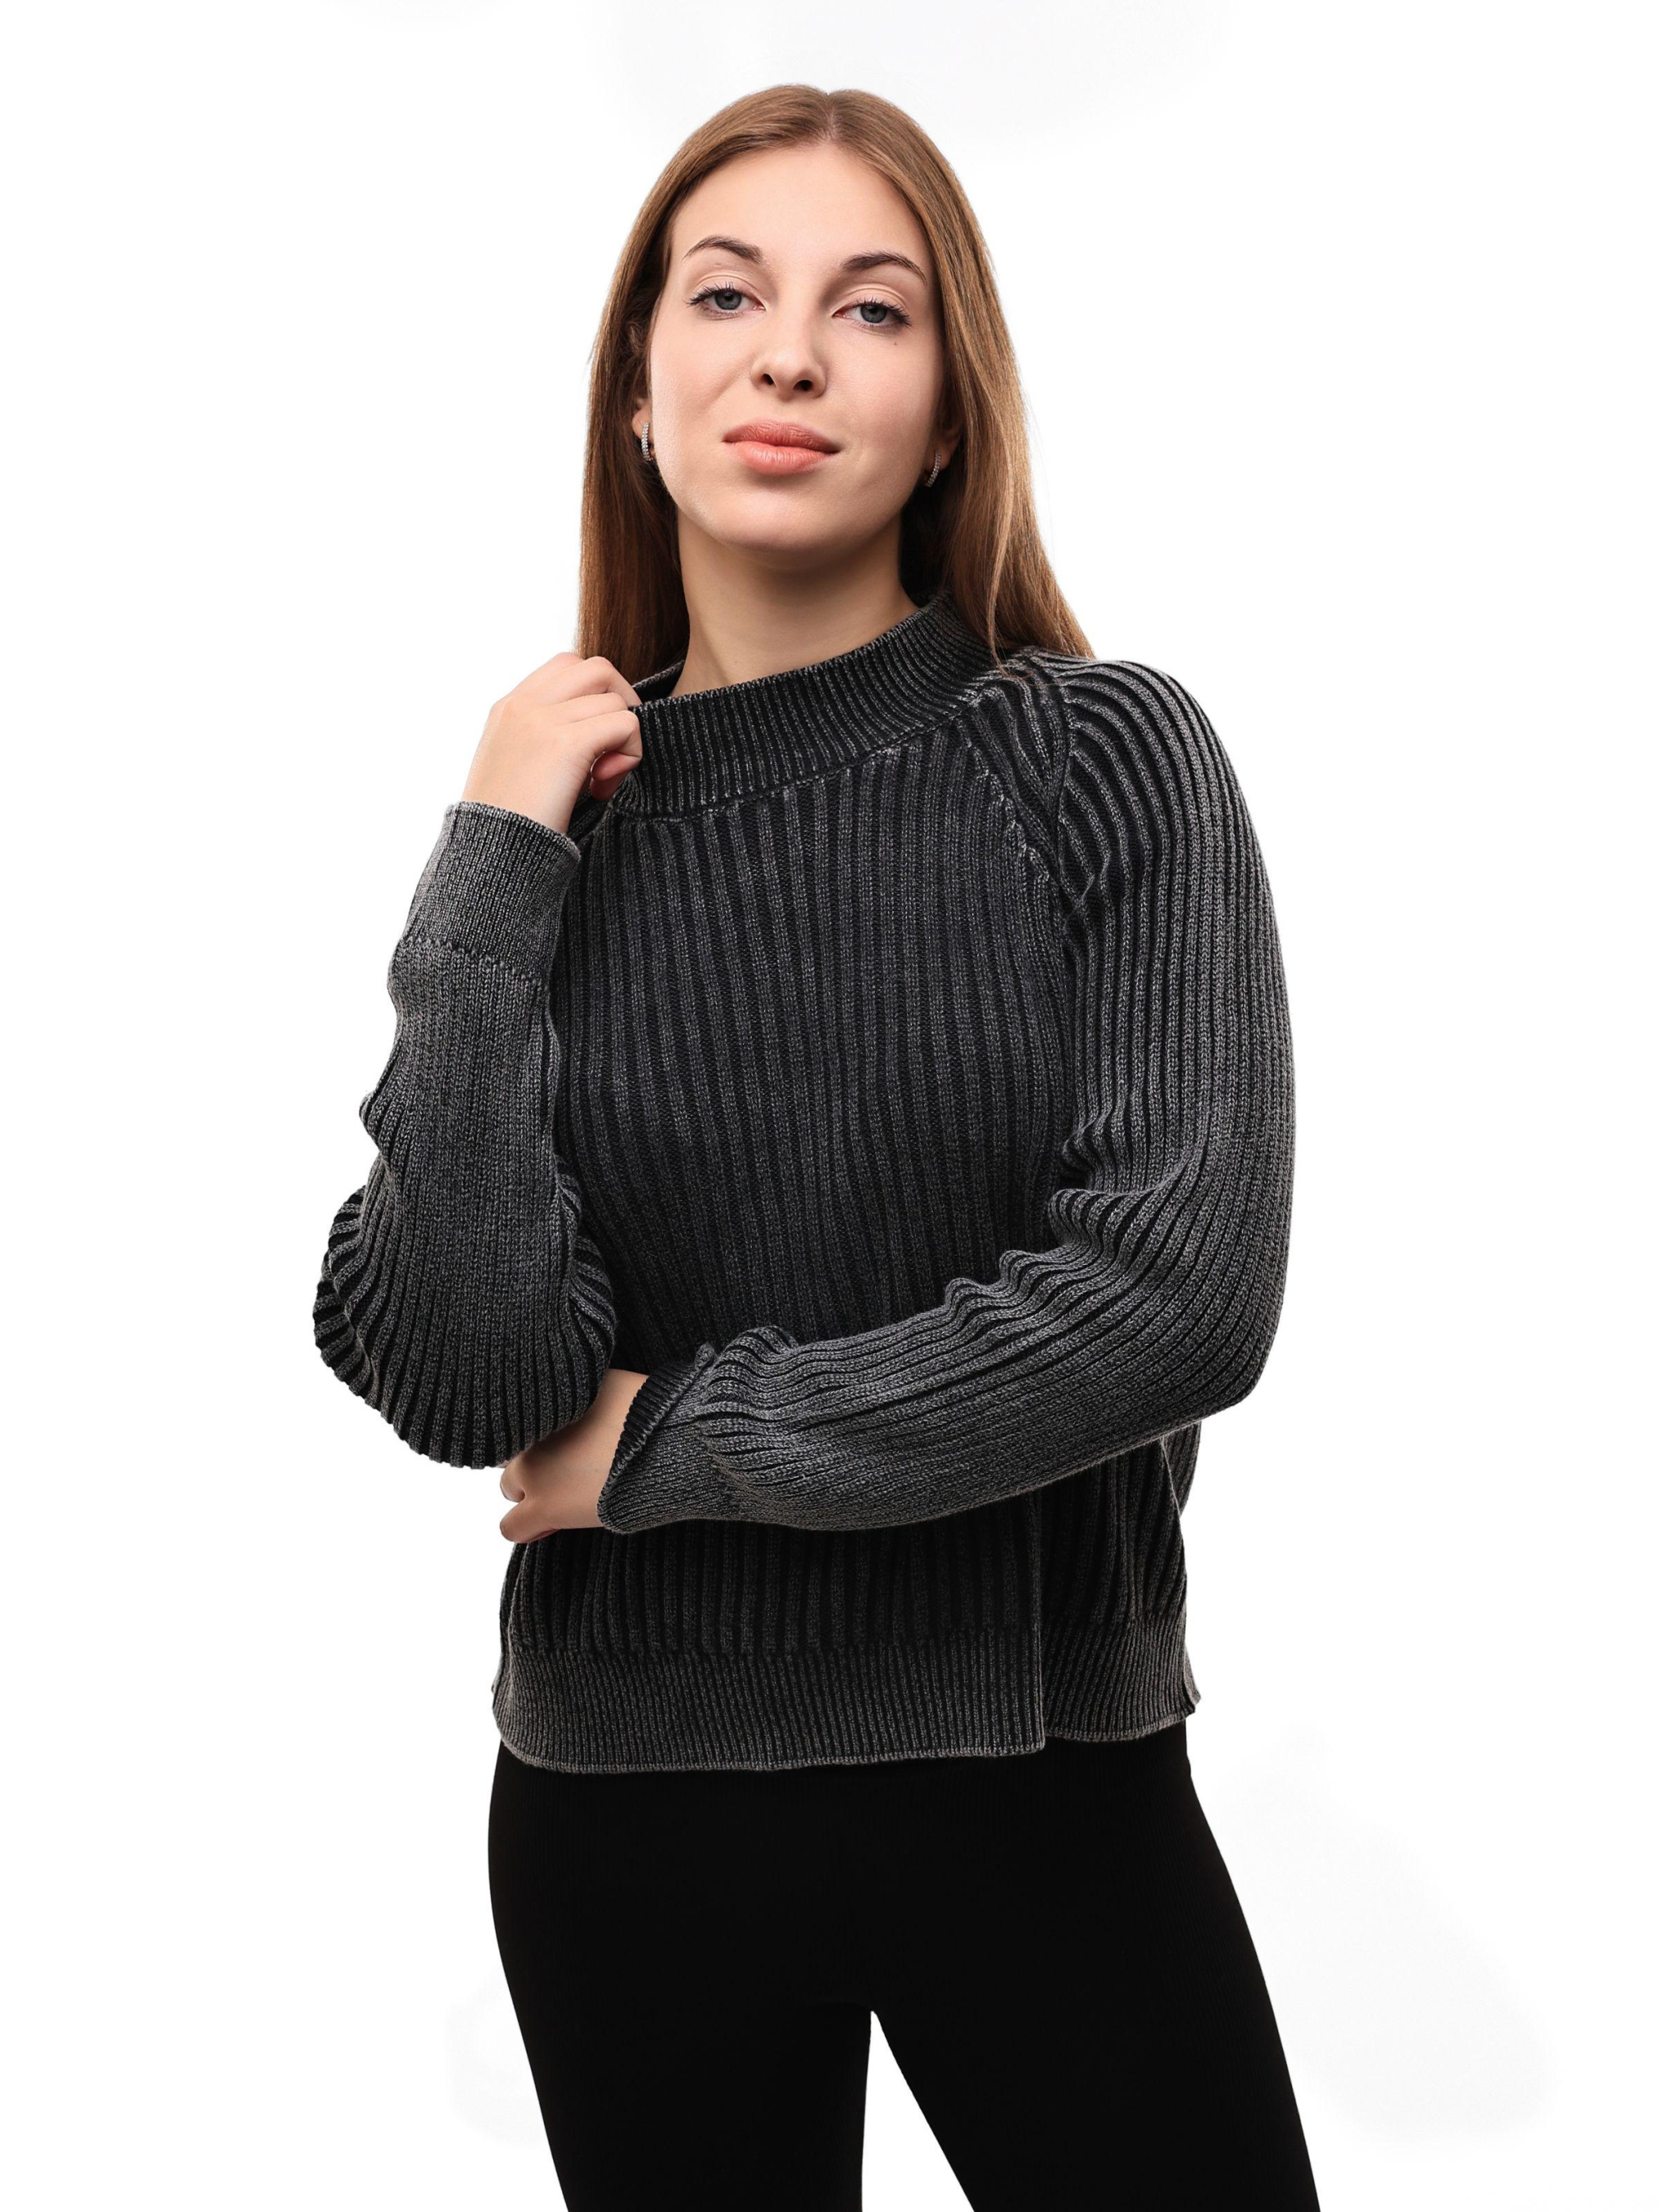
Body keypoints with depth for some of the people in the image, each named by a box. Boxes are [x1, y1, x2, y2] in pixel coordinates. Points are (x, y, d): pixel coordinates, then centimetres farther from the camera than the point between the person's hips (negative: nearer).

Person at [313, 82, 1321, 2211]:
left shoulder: (1107, 756, -6)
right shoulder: (541, 829, -2)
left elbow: (1186, 1292, -17)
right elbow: (462, 1382, -12)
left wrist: (662, 1444, -11)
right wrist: (495, 879, -14)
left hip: (1044, 1772, -1)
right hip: (628, 1795, 2)